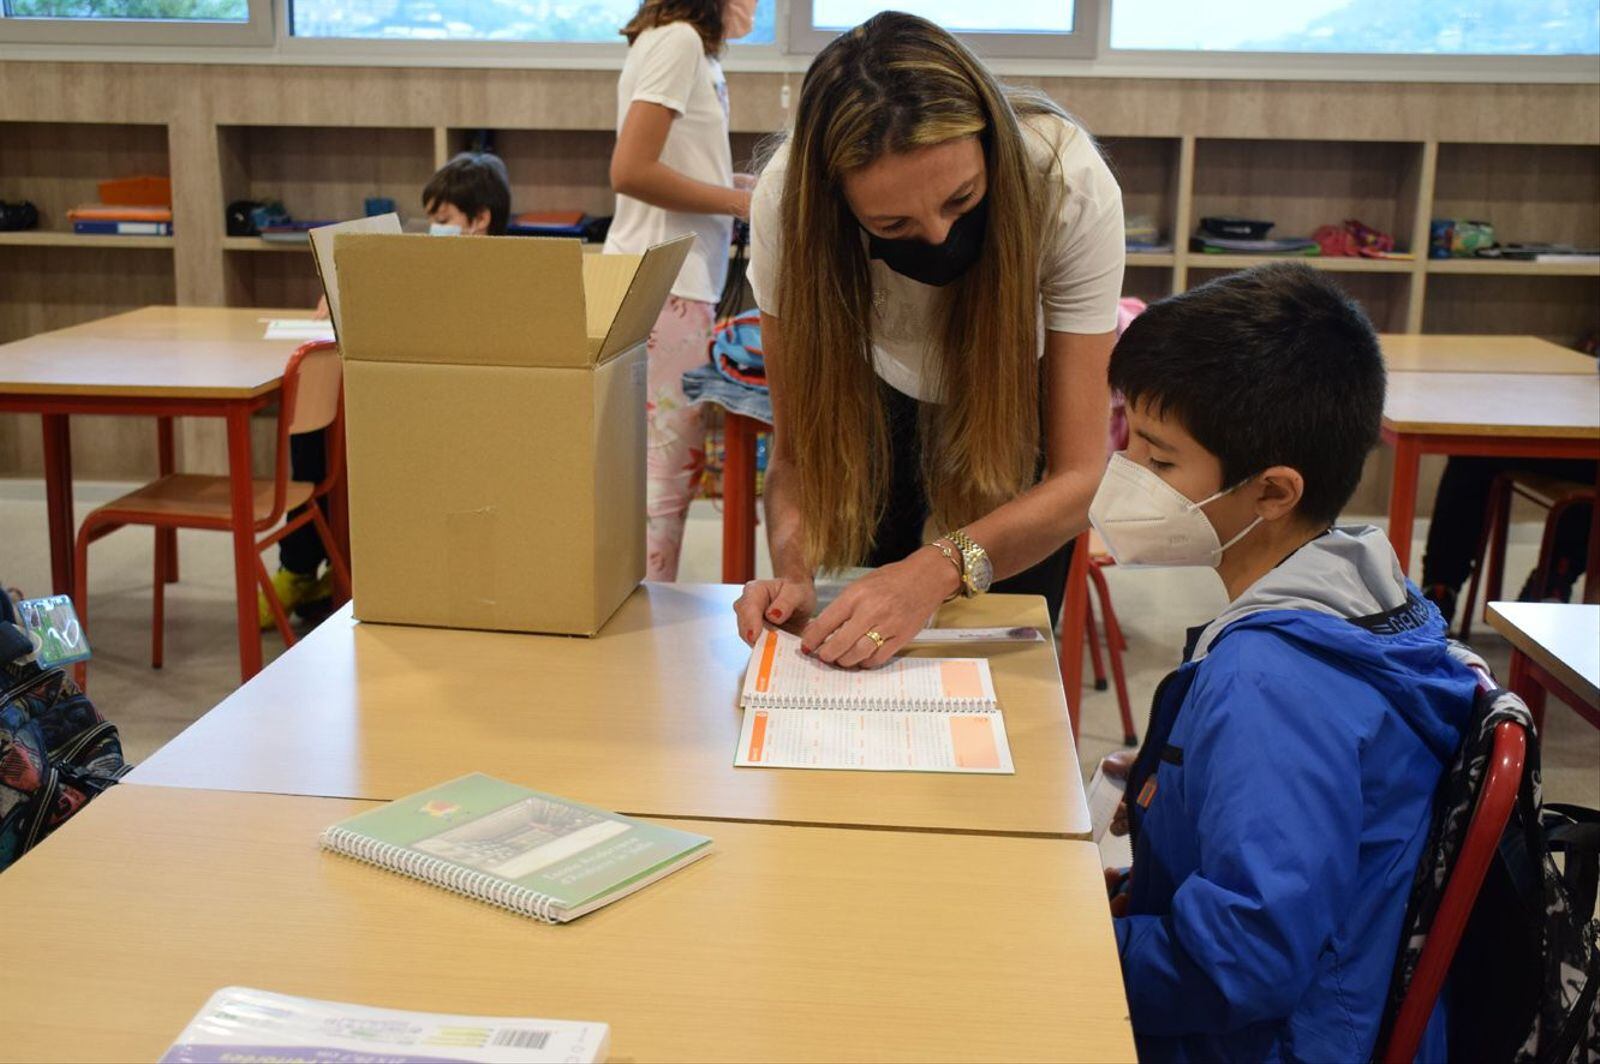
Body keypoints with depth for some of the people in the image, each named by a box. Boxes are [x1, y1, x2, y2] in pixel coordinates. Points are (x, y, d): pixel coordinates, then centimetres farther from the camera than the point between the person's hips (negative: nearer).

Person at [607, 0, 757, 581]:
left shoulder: (693, 50, 18)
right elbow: (630, 172, -17)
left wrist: (742, 184, 11)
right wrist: (740, 201, -10)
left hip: (683, 282, 9)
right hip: (663, 289, -9)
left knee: (674, 465, 10)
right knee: (668, 468, -6)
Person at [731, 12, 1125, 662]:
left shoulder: (1071, 188, -38)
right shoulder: (786, 201, -34)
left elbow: (1078, 475, -35)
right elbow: (797, 445, -25)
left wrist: (937, 570, -51)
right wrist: (794, 572, -44)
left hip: (1019, 391, -1)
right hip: (881, 391, 1)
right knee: (859, 645, 7)